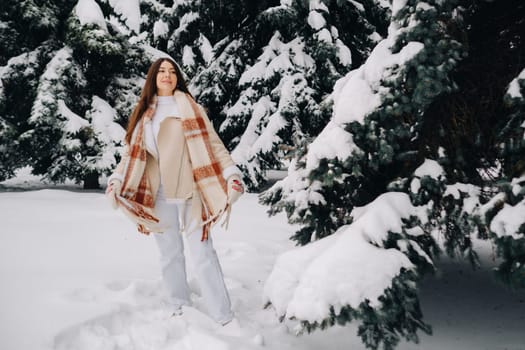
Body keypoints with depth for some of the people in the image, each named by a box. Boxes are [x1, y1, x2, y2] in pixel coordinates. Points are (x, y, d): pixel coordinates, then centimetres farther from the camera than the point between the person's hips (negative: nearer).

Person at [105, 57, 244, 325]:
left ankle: (223, 318, -4)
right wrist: (117, 180, -6)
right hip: (159, 195, 3)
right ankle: (180, 309, 24)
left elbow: (212, 144, -4)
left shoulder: (191, 109, 3)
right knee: (170, 253, 11)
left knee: (202, 253, -7)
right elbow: (132, 153, 9)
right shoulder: (143, 113, 12)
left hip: (189, 191, -3)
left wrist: (232, 174, -15)